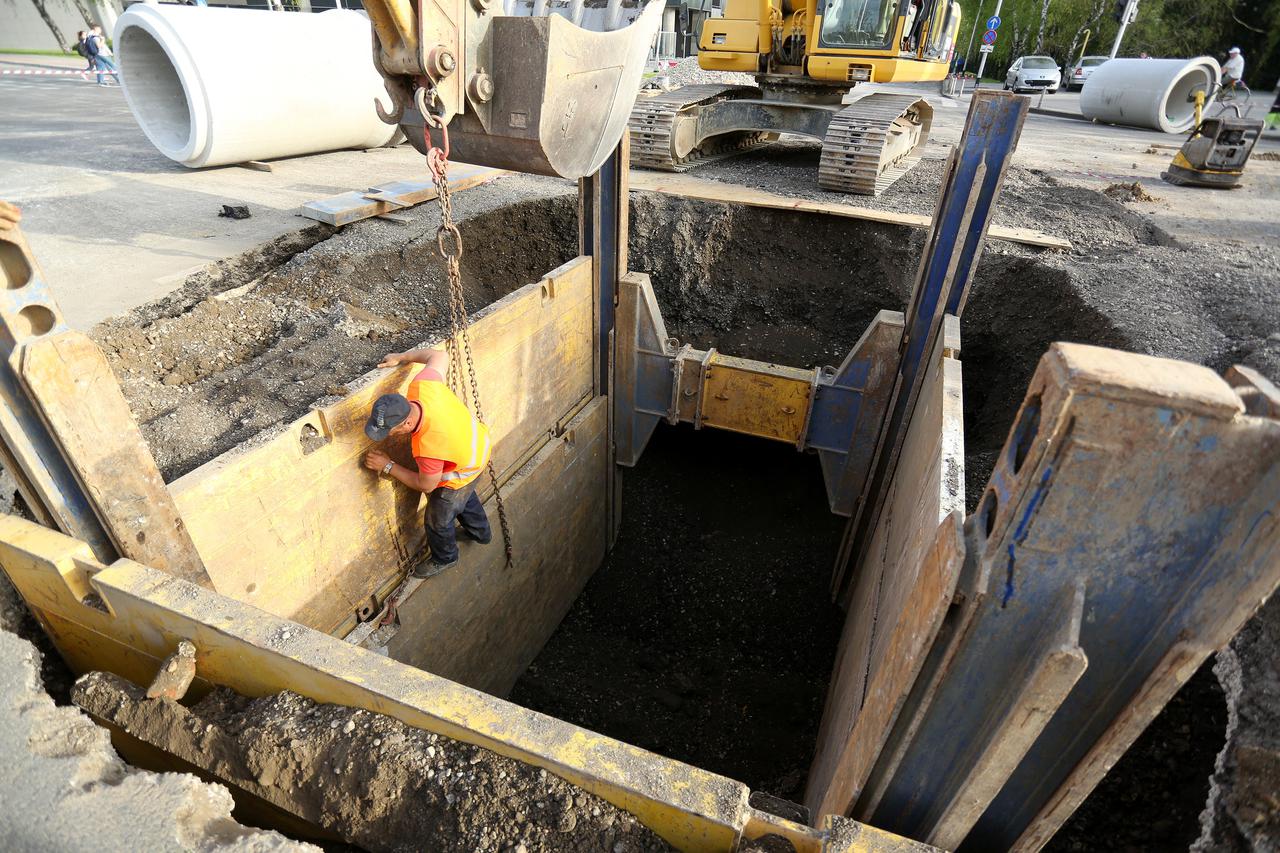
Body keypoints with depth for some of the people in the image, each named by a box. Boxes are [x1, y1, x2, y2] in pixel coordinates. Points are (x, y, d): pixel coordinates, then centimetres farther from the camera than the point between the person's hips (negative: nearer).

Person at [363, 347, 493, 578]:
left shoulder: (428, 447, -44)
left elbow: (426, 485, -23)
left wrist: (387, 466, -18)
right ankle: (480, 532, 63)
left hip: (462, 473, -7)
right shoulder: (422, 385, -31)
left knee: (438, 521, 19)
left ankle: (445, 558, 50)